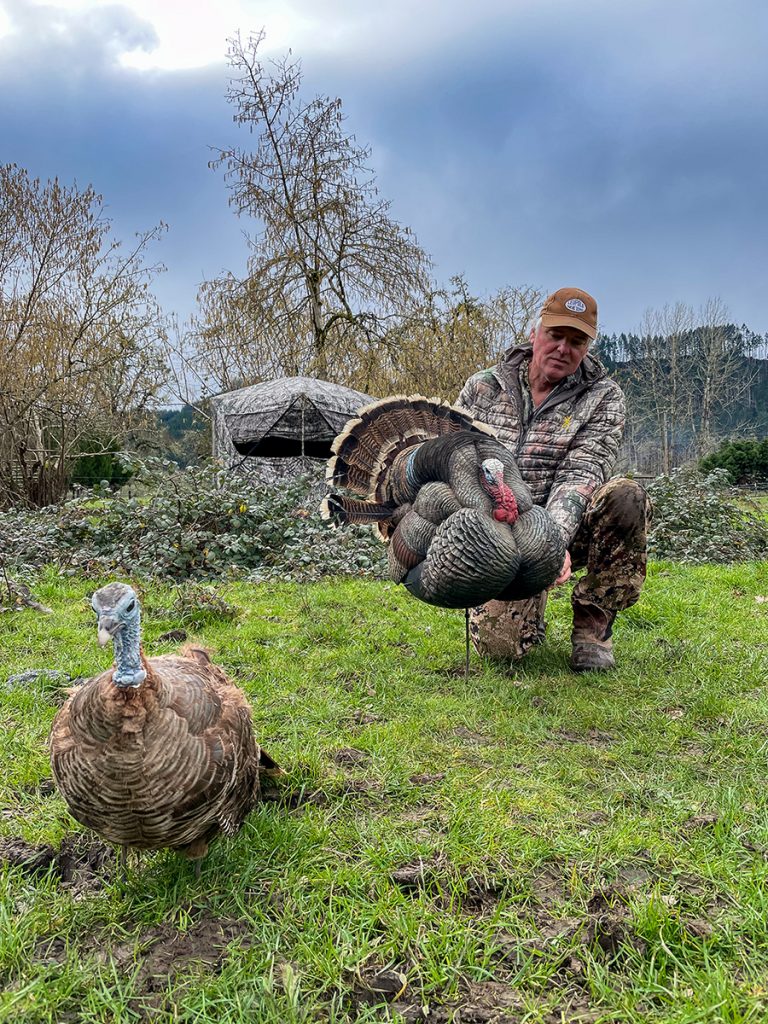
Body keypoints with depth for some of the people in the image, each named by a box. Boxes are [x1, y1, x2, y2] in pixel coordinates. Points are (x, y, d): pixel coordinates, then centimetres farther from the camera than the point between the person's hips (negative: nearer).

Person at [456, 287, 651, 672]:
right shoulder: (482, 387, 5)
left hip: (568, 530, 1)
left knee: (625, 496, -31)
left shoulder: (603, 397, 0)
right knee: (498, 643, -23)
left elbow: (581, 473, -15)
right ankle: (528, 606, 18)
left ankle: (593, 622, -9)